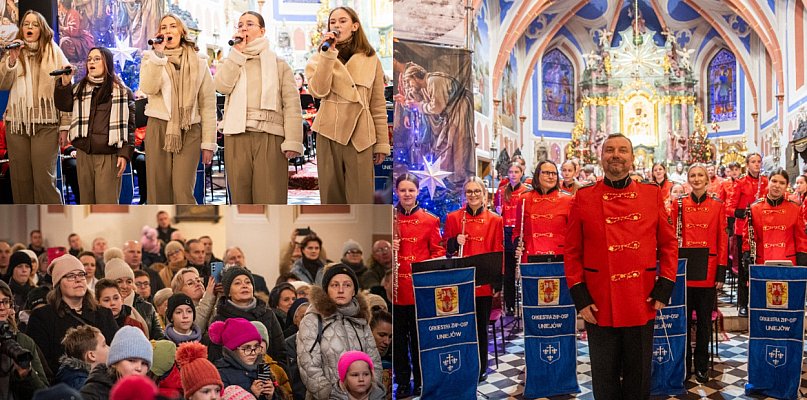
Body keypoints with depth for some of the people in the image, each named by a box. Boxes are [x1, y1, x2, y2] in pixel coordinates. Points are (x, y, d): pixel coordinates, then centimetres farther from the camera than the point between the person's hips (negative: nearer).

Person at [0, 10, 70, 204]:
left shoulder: (54, 52, 4)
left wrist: (65, 125, -6)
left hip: (46, 124, -3)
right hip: (17, 122, 4)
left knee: (44, 178, -10)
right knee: (20, 178, 6)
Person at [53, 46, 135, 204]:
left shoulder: (122, 91, 0)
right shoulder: (80, 88, 16)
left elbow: (129, 124, -4)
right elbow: (63, 105, 6)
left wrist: (125, 153, -10)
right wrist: (65, 83, -8)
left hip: (109, 155, -5)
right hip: (83, 153, 5)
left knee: (107, 202, -6)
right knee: (86, 200, 12)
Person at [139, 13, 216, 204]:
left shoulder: (198, 62, 9)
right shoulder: (151, 58, 11)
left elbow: (208, 104, 6)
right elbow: (148, 88, -9)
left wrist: (209, 142, 1)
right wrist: (158, 55, -13)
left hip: (189, 132, -1)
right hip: (158, 129, 1)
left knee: (183, 193, -12)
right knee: (159, 194, 1)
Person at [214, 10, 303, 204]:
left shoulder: (278, 63, 12)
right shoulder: (231, 61, 21)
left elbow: (292, 103, 2)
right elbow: (222, 86, -1)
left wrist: (292, 141, -10)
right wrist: (237, 51, 2)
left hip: (270, 136, -2)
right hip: (237, 136, 3)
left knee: (271, 199, -10)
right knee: (241, 198, 1)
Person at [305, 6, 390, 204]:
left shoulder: (371, 60, 7)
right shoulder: (320, 57, 9)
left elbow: (378, 105, 7)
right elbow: (318, 91, -10)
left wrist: (382, 143, 4)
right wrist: (328, 54, -14)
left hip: (360, 136, -1)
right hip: (329, 134, 1)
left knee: (360, 200, -3)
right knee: (332, 198, 5)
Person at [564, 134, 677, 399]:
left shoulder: (653, 195, 5)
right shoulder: (583, 198, 1)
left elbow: (668, 244, 7)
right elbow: (572, 252, 2)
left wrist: (664, 290, -1)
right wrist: (580, 299, -5)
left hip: (642, 304, 1)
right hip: (599, 307, -1)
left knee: (639, 377, 12)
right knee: (604, 378, 10)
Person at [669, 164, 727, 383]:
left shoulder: (717, 205, 3)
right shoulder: (679, 203, 3)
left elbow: (722, 240, 2)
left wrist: (721, 273, -2)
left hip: (708, 272, 0)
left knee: (705, 321, 7)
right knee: (684, 319, 7)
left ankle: (701, 366, 19)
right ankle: (684, 364, 18)